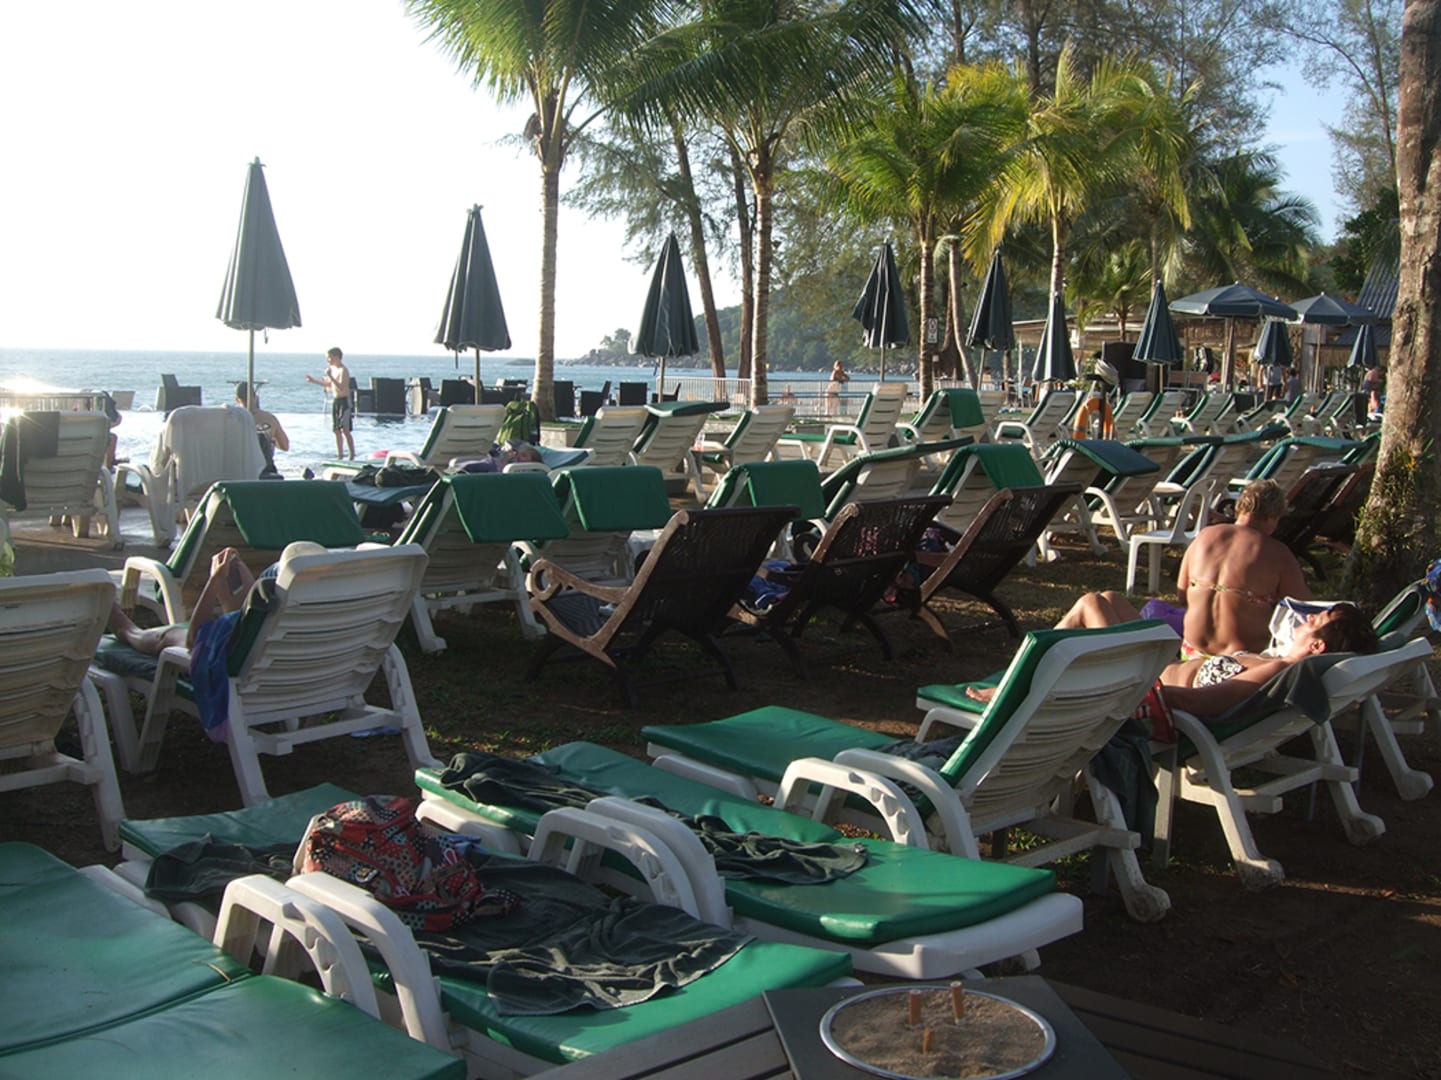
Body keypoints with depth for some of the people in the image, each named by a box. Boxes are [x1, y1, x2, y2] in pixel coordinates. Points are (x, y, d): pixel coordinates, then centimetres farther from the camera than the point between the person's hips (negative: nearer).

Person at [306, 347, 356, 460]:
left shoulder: (343, 370, -16)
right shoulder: (333, 369, 12)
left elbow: (341, 388, -28)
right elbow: (329, 385, 25)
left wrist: (330, 376, -30)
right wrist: (313, 380, 21)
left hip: (345, 401, -9)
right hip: (336, 401, 9)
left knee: (345, 429, -13)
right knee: (337, 430, 11)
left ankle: (352, 456, -11)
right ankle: (340, 456, 18)